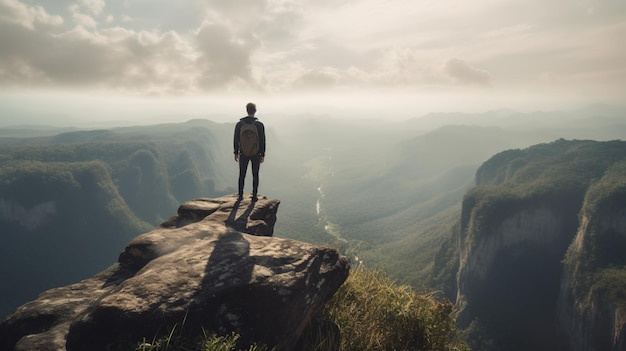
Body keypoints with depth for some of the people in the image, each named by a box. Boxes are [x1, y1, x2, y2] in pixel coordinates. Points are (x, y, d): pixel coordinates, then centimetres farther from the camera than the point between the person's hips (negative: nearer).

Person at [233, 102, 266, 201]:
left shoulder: (239, 124, -10)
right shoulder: (259, 124, -14)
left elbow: (236, 140, -3)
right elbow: (262, 141, -10)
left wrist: (236, 153, 8)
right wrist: (262, 155, 0)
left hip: (243, 154, 1)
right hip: (256, 154, -1)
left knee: (242, 175, 15)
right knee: (255, 175, 12)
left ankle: (240, 196, 21)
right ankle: (254, 196, 15)